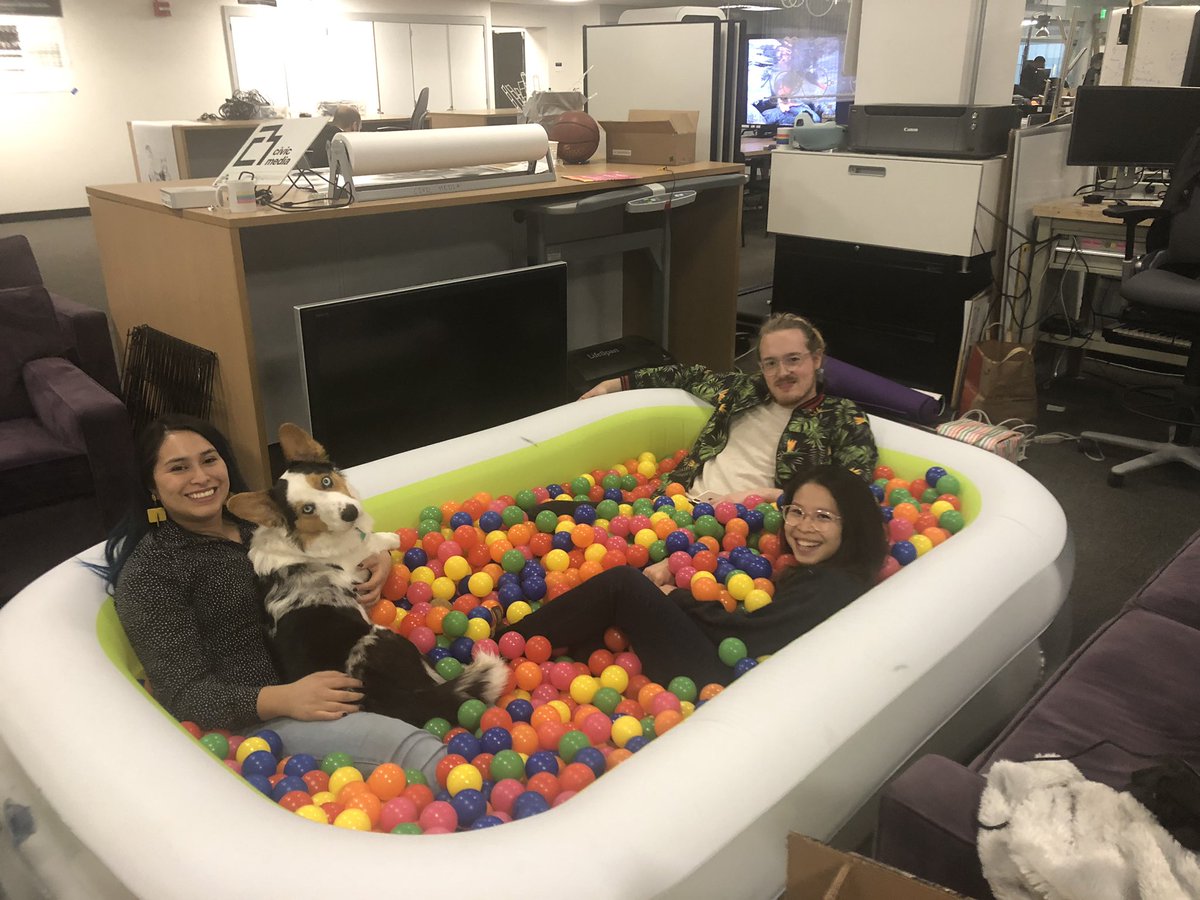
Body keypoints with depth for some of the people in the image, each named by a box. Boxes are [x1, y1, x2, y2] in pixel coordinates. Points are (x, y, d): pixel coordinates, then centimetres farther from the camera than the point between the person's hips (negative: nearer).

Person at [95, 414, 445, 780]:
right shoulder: (148, 573, -5)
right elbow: (185, 694, -10)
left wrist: (379, 558, -1)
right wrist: (284, 700, -27)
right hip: (257, 713, -7)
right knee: (406, 746, -29)